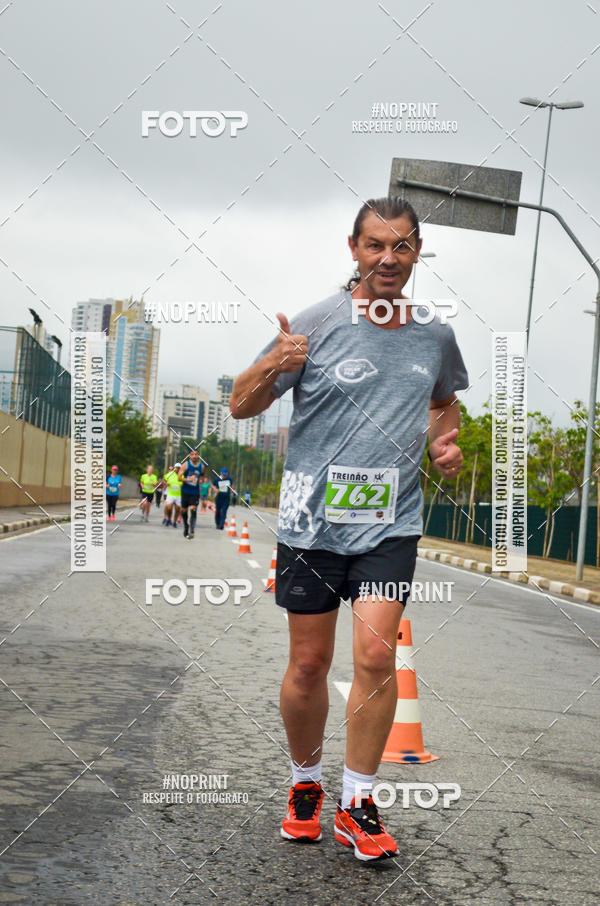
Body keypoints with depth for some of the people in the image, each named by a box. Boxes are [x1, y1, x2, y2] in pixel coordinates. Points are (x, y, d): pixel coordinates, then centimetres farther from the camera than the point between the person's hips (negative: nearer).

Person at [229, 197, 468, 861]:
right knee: (308, 663, 6)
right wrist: (272, 368, -22)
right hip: (312, 520, -1)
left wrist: (445, 441, 6)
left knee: (376, 657, -10)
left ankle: (357, 805, 4)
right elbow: (241, 406, -2)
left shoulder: (434, 333, 6)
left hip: (390, 522, 2)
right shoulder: (316, 325, -5)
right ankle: (305, 783, 29)